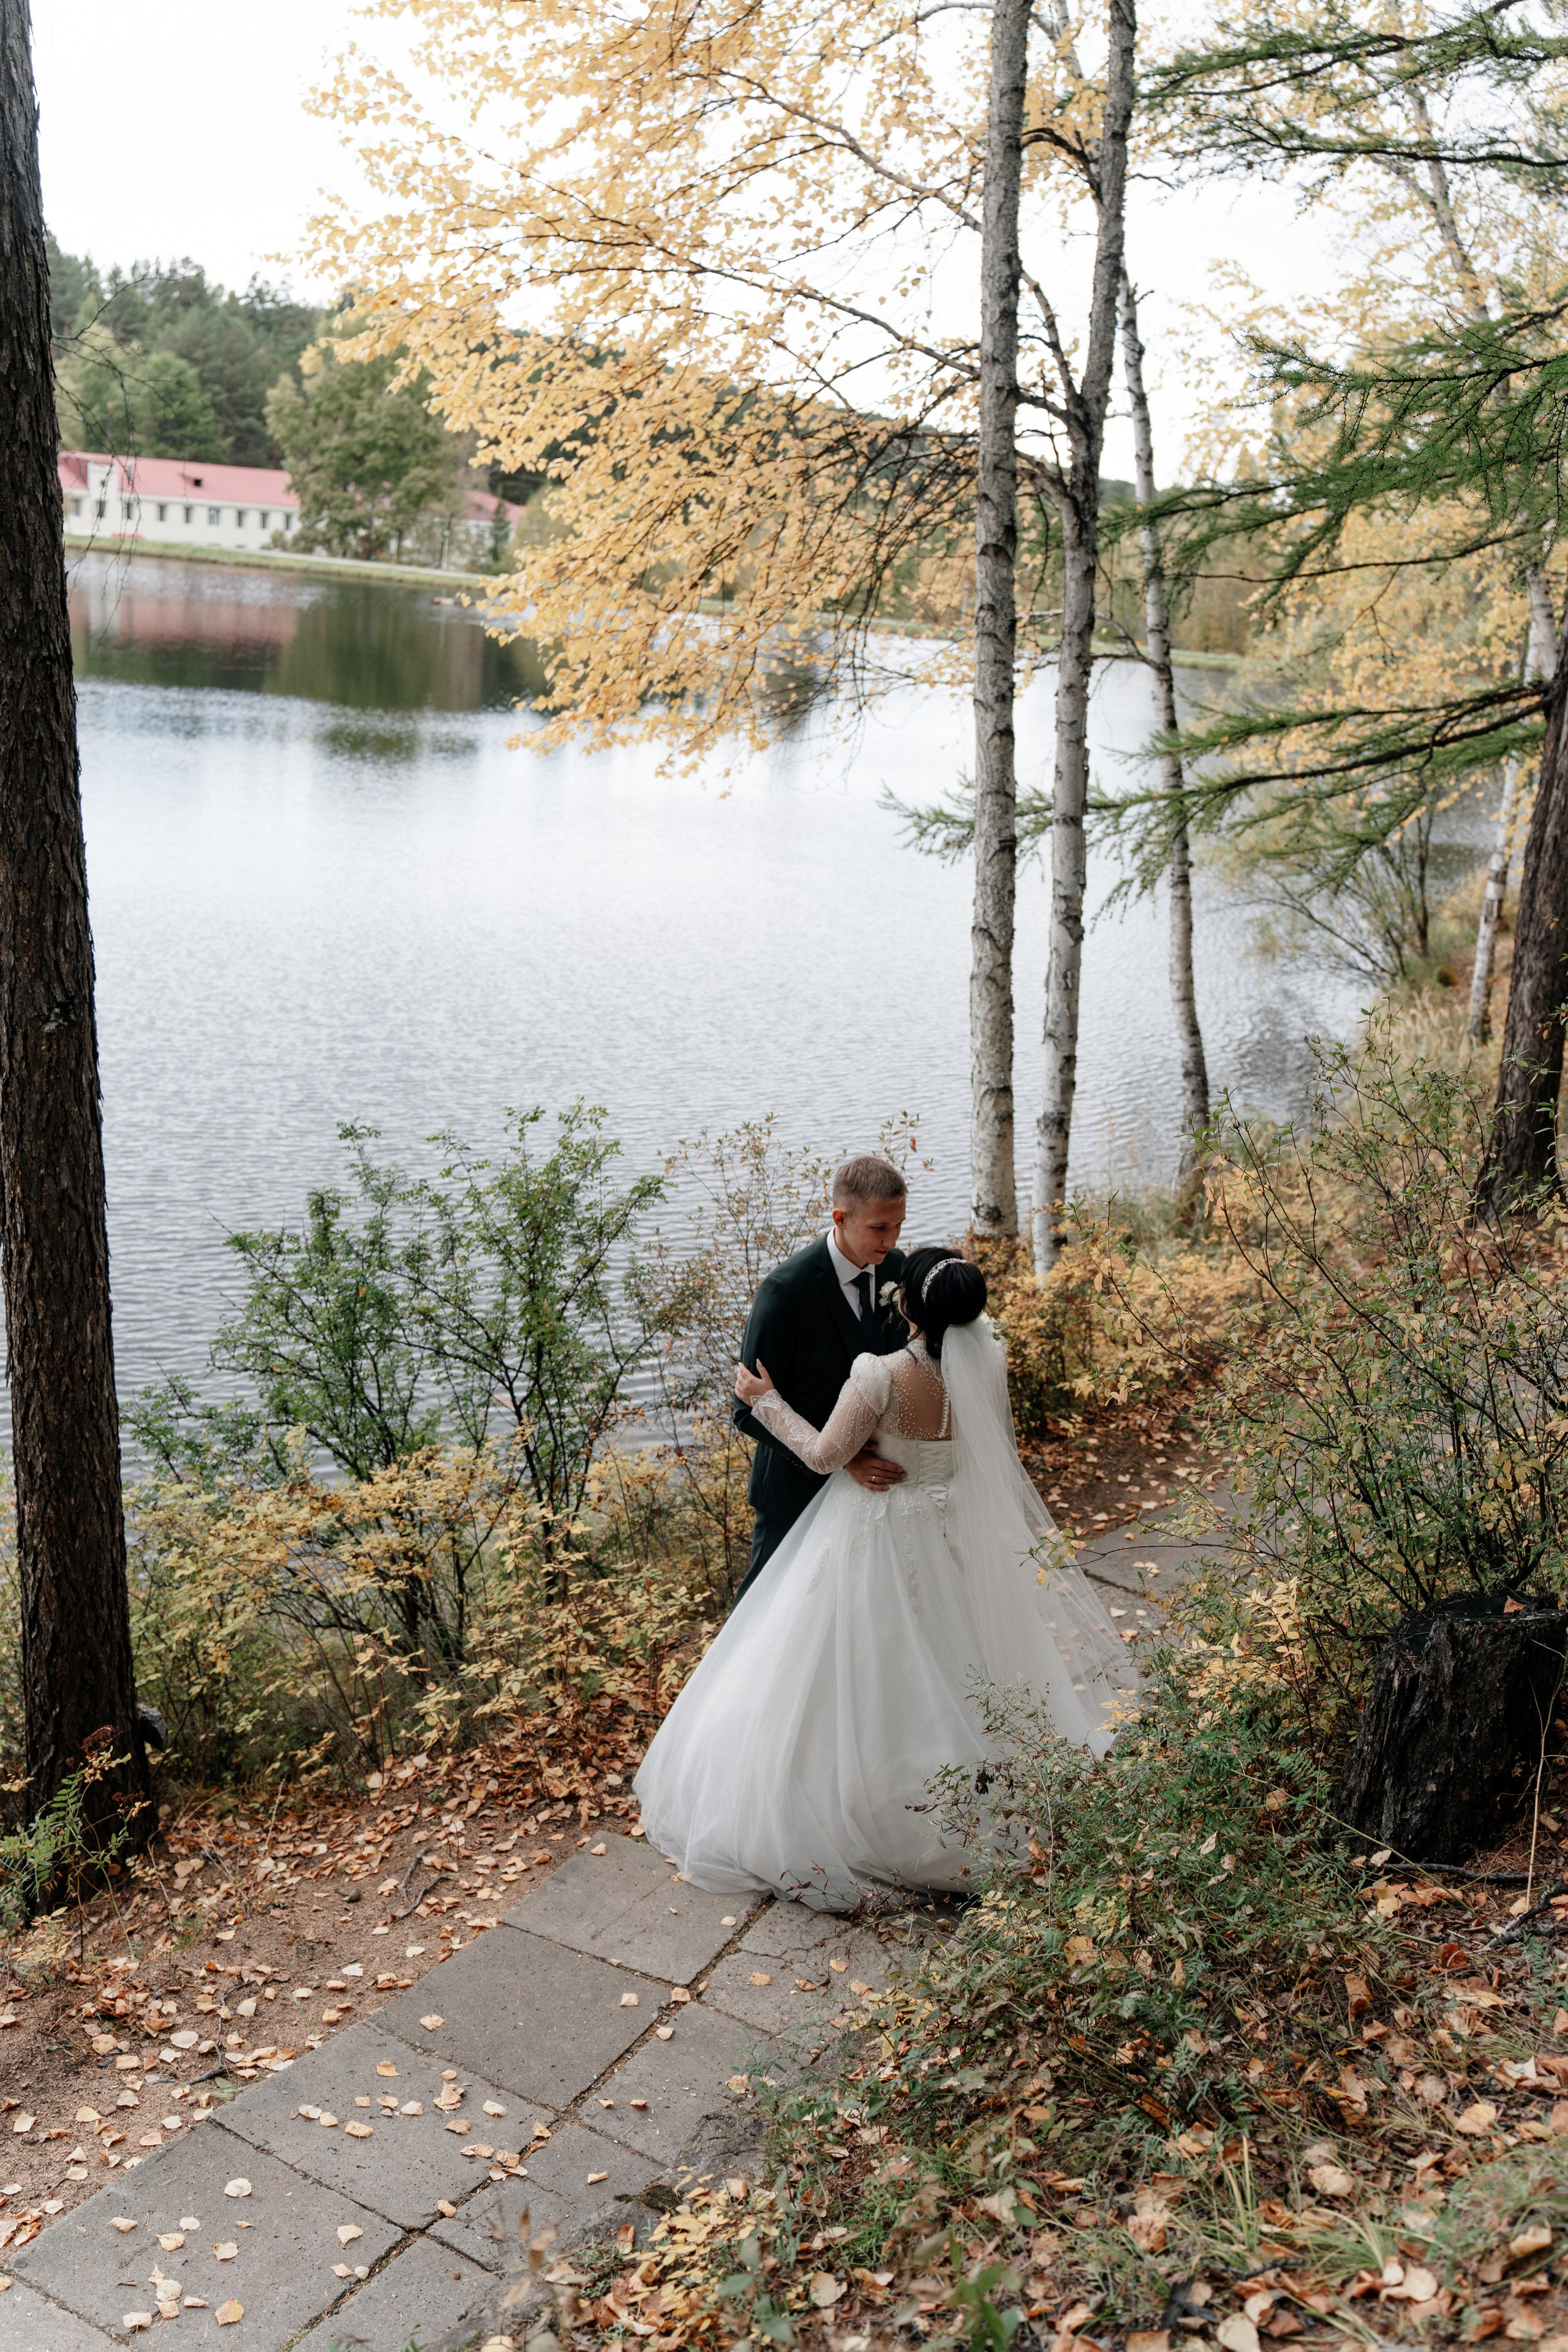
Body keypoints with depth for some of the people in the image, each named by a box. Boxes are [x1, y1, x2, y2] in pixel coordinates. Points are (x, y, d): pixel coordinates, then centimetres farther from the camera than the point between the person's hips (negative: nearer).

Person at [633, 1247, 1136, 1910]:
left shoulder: (881, 1376, -32)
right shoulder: (987, 1359, -16)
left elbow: (824, 1454, -18)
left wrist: (766, 1401, -5)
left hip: (880, 1541, -5)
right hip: (964, 1533, 5)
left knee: (869, 1674, 12)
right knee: (954, 1660, 24)